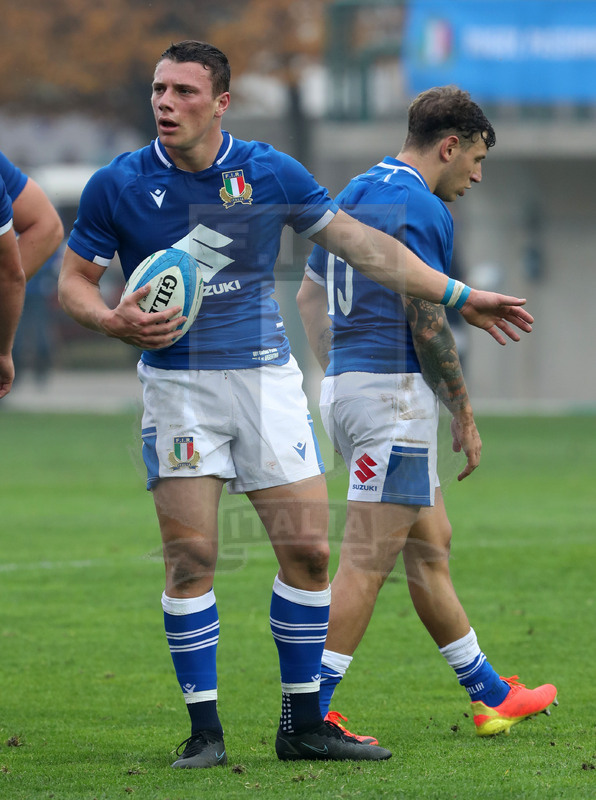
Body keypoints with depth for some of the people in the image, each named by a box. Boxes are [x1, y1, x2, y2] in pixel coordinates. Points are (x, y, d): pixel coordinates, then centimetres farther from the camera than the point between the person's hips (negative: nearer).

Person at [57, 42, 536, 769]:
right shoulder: (117, 185, -4)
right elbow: (73, 279, 5)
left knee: (307, 547, -2)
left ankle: (303, 724, 9)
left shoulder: (268, 173, 0)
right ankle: (204, 730, 2)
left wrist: (459, 297, 9)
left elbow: (362, 245, 8)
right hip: (178, 381, -2)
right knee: (190, 558, -7)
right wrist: (115, 322, -18)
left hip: (266, 376, 2)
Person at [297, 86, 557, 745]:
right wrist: (465, 415, -7)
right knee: (367, 561, -9)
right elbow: (427, 325, -16)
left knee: (430, 543, 16)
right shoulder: (421, 209, -13)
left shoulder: (357, 193, 16)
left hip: (345, 387, 10)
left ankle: (489, 696, 23)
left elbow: (310, 294, 21)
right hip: (395, 393, -10)